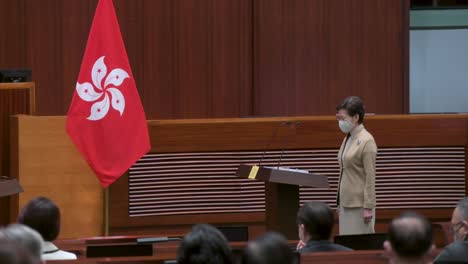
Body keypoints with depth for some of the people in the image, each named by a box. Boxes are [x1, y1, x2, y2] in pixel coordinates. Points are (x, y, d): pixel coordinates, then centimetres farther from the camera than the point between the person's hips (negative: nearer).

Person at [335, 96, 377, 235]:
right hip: (346, 203, 8)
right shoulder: (348, 139, 12)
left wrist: (368, 207, -17)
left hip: (359, 205, -8)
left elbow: (370, 177, -14)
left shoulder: (366, 141, -12)